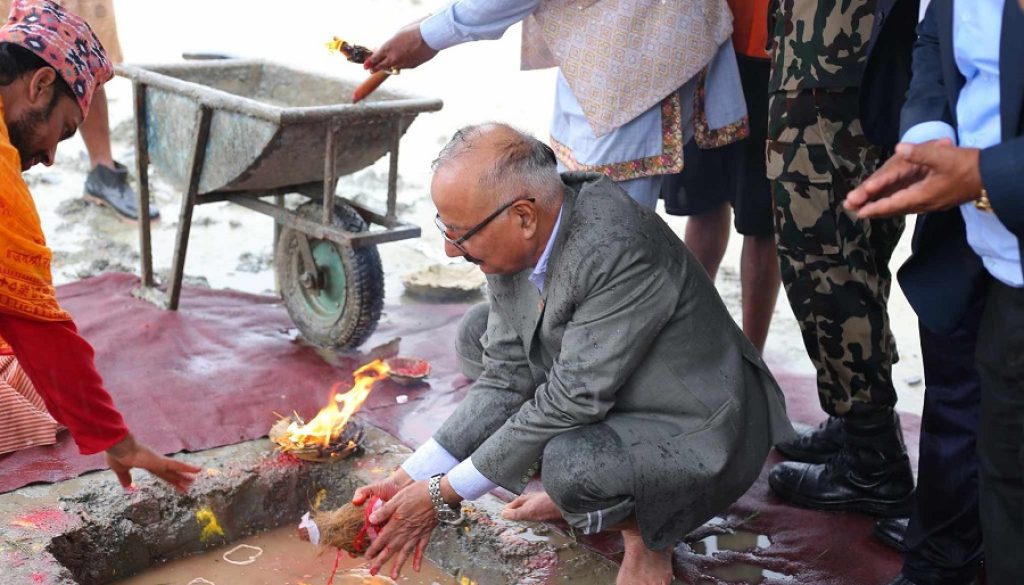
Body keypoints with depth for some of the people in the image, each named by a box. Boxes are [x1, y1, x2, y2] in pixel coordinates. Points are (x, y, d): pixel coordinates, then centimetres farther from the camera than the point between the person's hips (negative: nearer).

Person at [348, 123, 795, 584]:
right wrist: (413, 477, -10)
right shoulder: (515, 237, -9)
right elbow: (506, 379, -4)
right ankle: (577, 492, 13)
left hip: (702, 439, -8)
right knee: (480, 332, 7)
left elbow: (574, 399, -30)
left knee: (571, 464, -35)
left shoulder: (619, 252, -34)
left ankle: (644, 532, 0)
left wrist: (444, 493, -22)